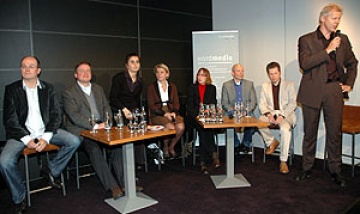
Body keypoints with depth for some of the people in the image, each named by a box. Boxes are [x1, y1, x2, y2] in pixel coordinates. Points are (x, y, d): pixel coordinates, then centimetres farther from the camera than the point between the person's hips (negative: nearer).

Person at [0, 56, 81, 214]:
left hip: (45, 131, 2)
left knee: (74, 142, -17)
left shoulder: (48, 88, 7)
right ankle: (19, 198, 0)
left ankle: (50, 170, 6)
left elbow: (56, 115, 2)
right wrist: (26, 139, -17)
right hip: (21, 133, -2)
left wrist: (46, 137, -13)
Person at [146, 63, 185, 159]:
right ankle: (165, 148, -3)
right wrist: (164, 113, -14)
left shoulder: (172, 87, 17)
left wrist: (174, 112, -11)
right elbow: (151, 105, -2)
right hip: (157, 114, -3)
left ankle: (171, 147, -1)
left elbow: (176, 103, 11)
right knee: (171, 127, -32)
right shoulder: (151, 87, 6)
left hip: (171, 112, 3)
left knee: (181, 127, -28)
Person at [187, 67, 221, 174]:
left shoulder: (212, 88, 17)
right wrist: (196, 115, -15)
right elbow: (189, 106, 3)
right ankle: (214, 154, -34)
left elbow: (213, 104, 9)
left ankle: (203, 162, -32)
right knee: (203, 129, -32)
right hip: (195, 117, 0)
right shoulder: (192, 88, 13)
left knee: (203, 131, -31)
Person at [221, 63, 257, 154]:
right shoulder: (226, 85, 8)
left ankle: (245, 145, -5)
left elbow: (253, 101, 7)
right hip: (232, 113, -1)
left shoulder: (249, 84, 13)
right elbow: (224, 103, 3)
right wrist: (233, 112, -14)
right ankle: (236, 145, -6)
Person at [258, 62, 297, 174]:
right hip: (270, 113, 3)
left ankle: (283, 161, -24)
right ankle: (271, 142, -2)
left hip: (286, 114, -2)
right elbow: (262, 104, 4)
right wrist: (268, 114, -17)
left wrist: (282, 115, -20)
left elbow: (292, 104, -4)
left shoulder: (289, 84, 4)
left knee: (285, 128, -35)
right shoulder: (264, 86, 12)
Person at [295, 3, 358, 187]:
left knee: (335, 134, 6)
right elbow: (304, 64, -15)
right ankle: (307, 169, 21)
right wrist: (328, 50, -16)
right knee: (310, 133, 8)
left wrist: (349, 84, 14)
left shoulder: (342, 40, 13)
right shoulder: (306, 40, 1)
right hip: (312, 92, -2)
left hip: (334, 91, 3)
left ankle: (335, 171, 20)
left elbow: (352, 64, 25)